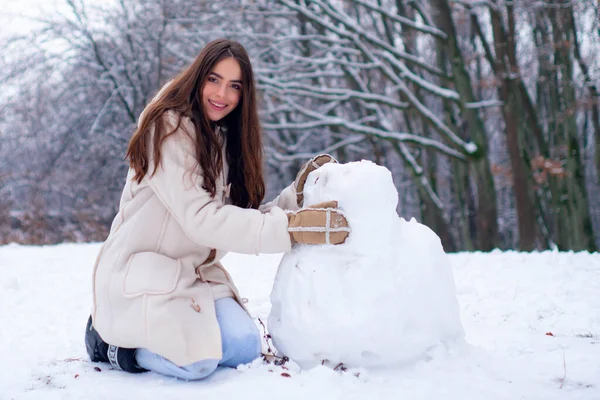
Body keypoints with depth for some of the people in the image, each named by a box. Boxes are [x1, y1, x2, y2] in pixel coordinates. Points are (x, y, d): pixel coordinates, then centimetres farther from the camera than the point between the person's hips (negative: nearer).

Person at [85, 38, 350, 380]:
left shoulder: (228, 141, 10)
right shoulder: (169, 128, -14)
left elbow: (244, 218, 2)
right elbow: (201, 219, -26)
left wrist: (299, 194, -11)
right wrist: (290, 227, -33)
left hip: (195, 273, 7)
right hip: (144, 271, -7)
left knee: (245, 348, -14)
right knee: (197, 363, -26)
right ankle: (114, 338, 1)